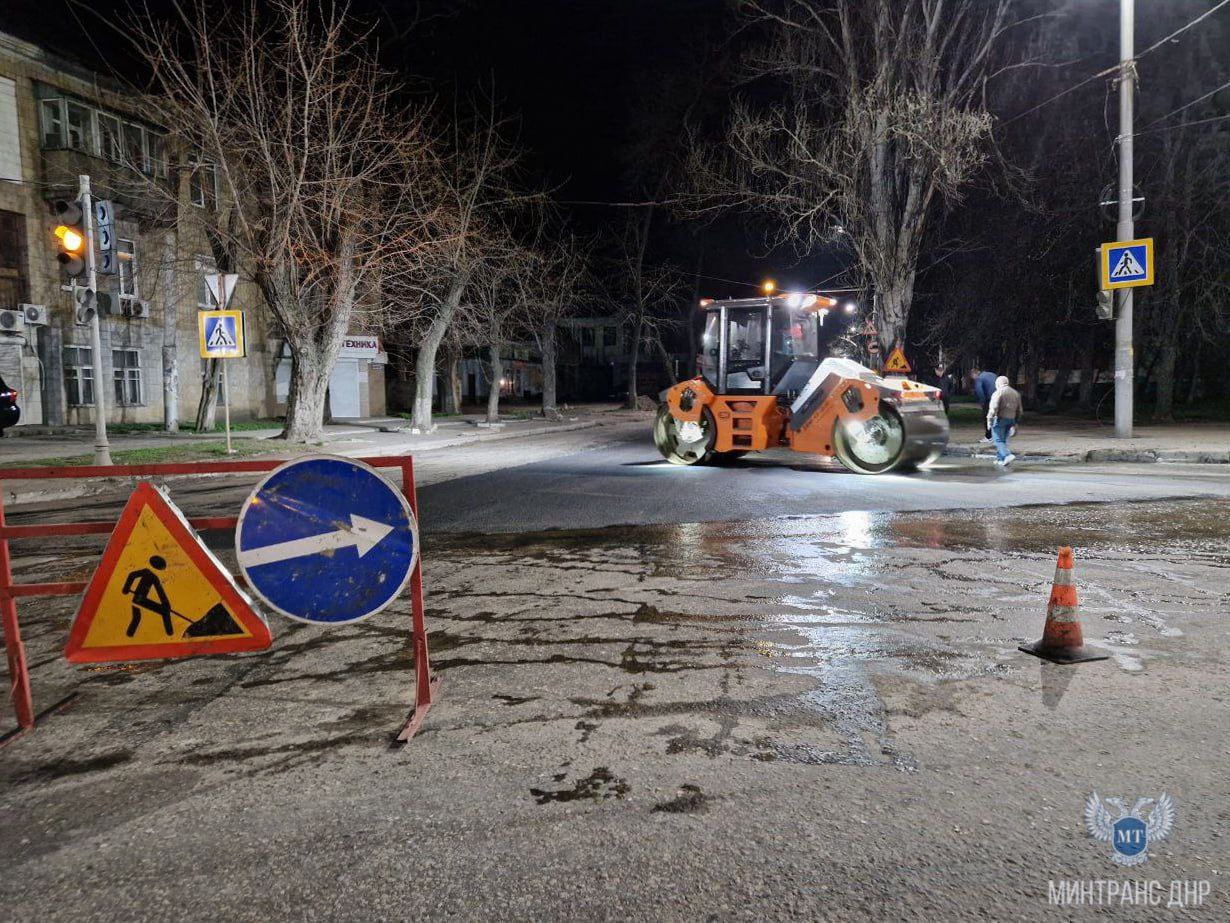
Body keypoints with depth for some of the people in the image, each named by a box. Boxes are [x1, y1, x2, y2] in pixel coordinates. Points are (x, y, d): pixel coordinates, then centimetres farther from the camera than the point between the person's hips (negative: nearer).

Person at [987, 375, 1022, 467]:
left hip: (1000, 419, -7)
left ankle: (1008, 456, -21)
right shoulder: (1015, 393, 14)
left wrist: (989, 420, -14)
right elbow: (1019, 410, 17)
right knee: (1003, 440, 15)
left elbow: (993, 408, -17)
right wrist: (1015, 422, 22)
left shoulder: (998, 393, -9)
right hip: (1011, 419, 7)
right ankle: (1000, 459, 16)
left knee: (999, 440, -5)